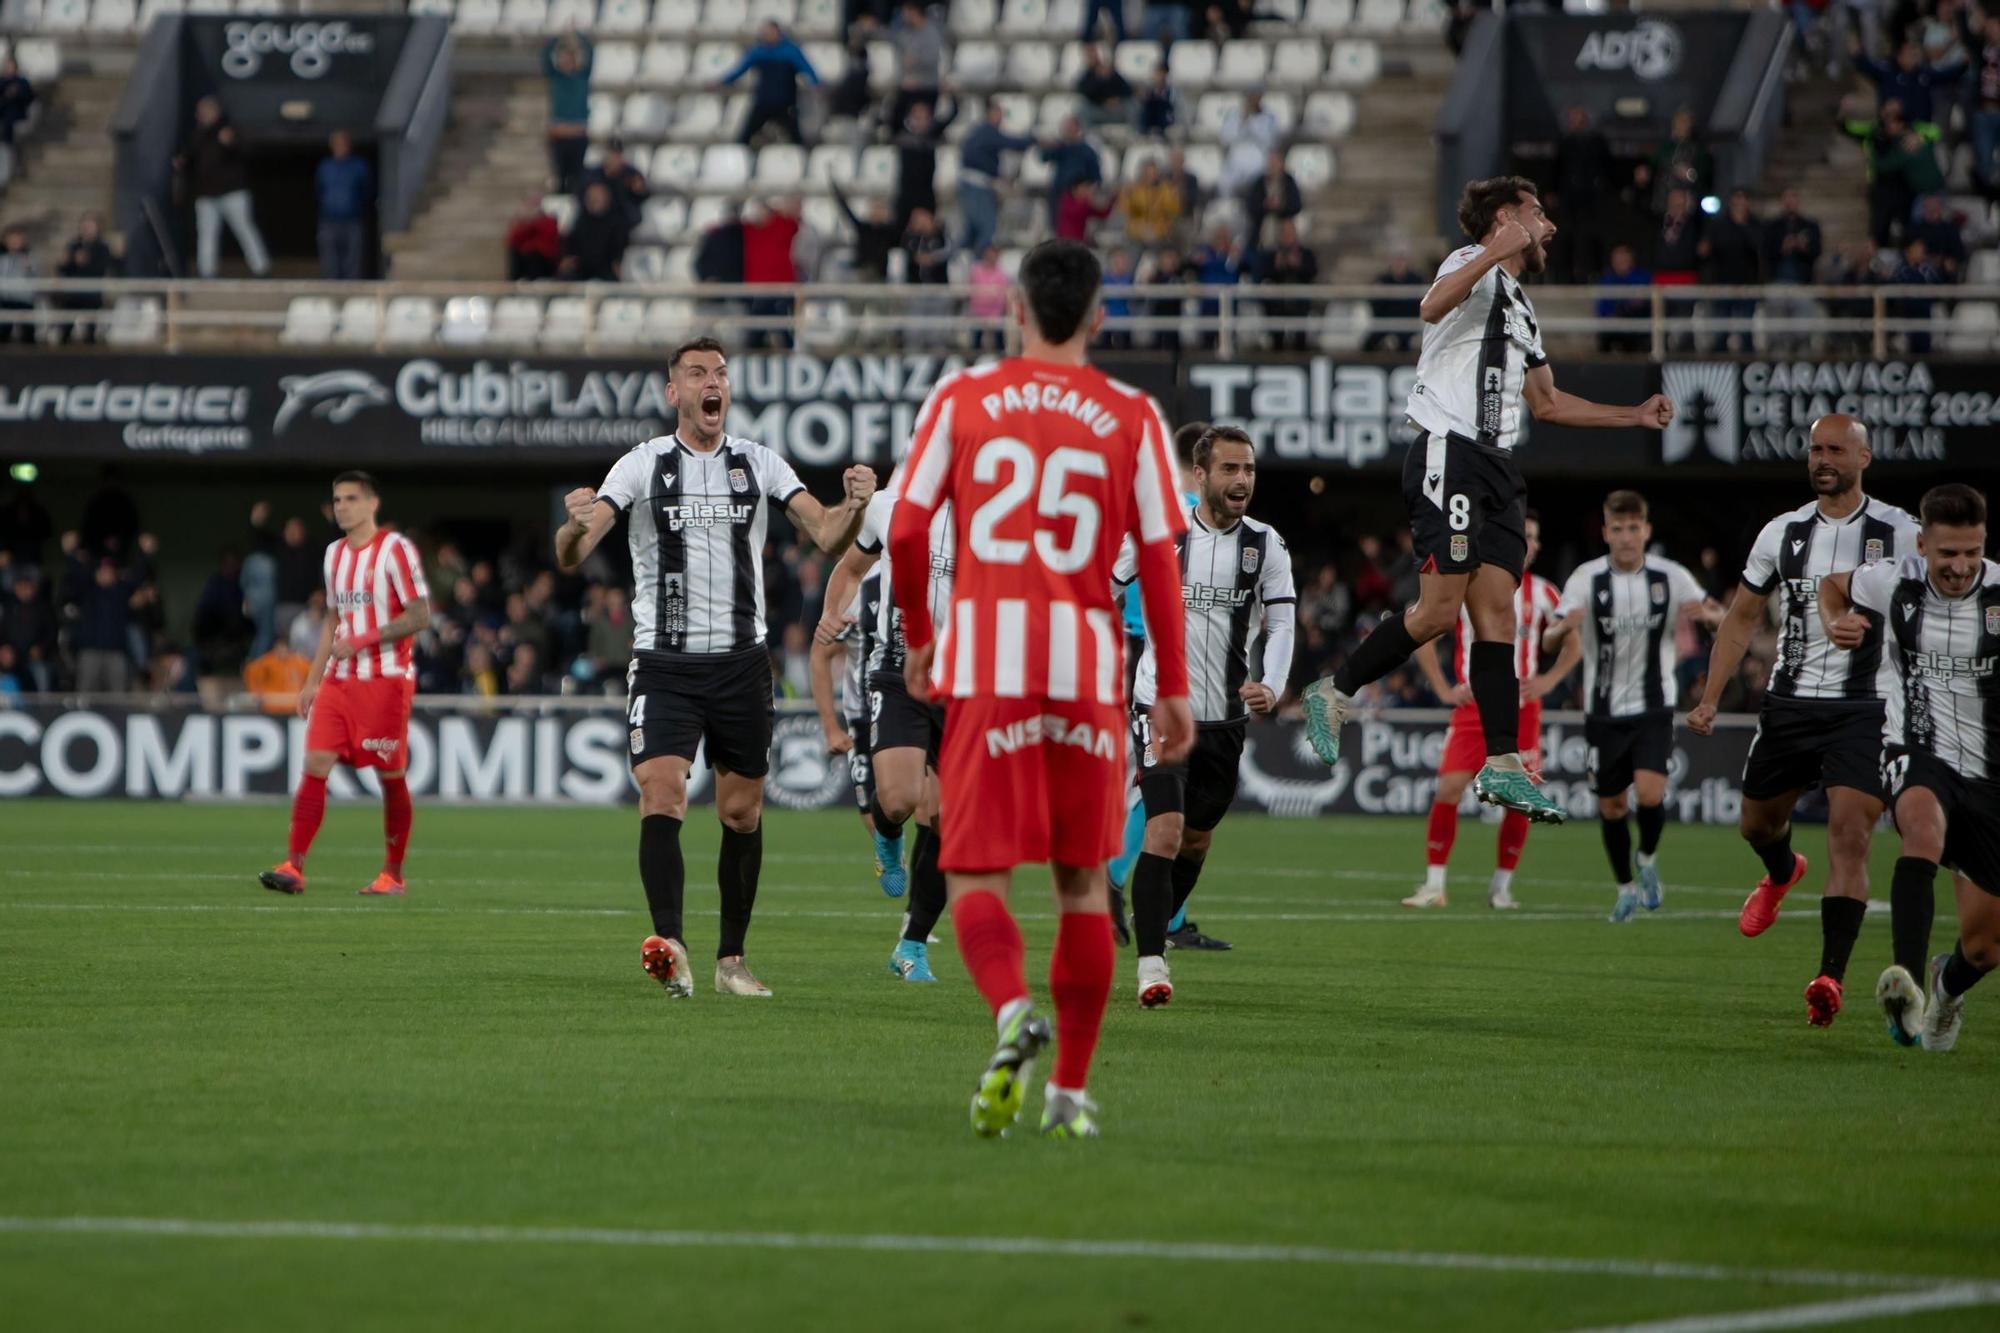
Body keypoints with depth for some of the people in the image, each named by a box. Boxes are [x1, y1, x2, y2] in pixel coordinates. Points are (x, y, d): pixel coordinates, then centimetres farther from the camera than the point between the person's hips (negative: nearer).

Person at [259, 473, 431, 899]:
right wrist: (313, 680, 17)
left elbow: (420, 616, -11)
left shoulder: (395, 549, -7)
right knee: (315, 763, -7)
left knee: (391, 776, 1)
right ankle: (294, 867, -11)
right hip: (340, 680, 6)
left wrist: (362, 640, -17)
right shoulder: (335, 553, 15)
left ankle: (393, 875, 10)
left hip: (386, 680, -6)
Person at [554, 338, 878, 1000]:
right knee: (660, 792, -19)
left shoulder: (760, 463, 7)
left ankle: (731, 959, 14)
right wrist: (576, 527, -32)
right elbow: (570, 558, -7)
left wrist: (854, 506, -21)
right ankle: (668, 943, -29)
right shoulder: (643, 465, 0)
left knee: (742, 811, 5)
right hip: (664, 664, -2)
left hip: (742, 662, 2)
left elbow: (827, 537, 1)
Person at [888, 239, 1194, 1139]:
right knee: (1083, 881, 12)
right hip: (1087, 669, 1)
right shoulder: (1130, 416, 5)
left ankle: (1012, 1009, -29)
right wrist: (1174, 688, 8)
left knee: (975, 873, 1)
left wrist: (917, 637, 16)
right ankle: (1071, 1091, 12)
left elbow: (907, 529, 2)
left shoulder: (961, 398, 5)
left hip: (985, 661, -1)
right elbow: (1159, 558, 3)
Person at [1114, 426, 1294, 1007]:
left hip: (1227, 716, 4)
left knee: (1197, 840, 15)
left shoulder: (1266, 544, 0)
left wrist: (1271, 687, -21)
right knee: (1165, 831, -19)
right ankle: (1151, 965, -20)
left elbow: (1281, 623, -4)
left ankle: (1153, 929, 40)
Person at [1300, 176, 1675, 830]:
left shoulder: (1520, 309, 27)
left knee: (1497, 611, -1)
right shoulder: (1475, 267, -2)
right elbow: (1433, 307, -27)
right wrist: (1496, 252, -37)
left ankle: (1502, 764, -5)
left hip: (1497, 468, 9)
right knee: (1440, 610, -15)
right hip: (1450, 453, -9)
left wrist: (1635, 415, 31)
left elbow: (1546, 402, 35)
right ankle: (1335, 693, 3)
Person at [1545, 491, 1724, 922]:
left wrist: (1708, 615, -22)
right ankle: (1625, 887, 29)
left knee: (1650, 793, -19)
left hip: (1653, 708, -1)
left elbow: (1725, 619, 2)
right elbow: (1549, 640, -14)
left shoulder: (1670, 576, -5)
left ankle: (1648, 859, 12)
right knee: (1610, 805, 7)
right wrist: (1562, 628, -38)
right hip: (1604, 711, 1)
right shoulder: (1587, 578, -8)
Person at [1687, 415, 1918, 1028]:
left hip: (1865, 708, -4)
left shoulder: (1899, 534, -2)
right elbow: (1742, 617, 14)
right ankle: (1782, 873, 54)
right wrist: (1709, 699, 7)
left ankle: (1831, 975, -21)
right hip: (1790, 702, 4)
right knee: (1756, 822, 16)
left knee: (1849, 832, -18)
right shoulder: (1783, 533, 7)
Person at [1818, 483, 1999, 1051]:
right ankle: (1906, 987, -52)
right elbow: (1832, 585, 18)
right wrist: (1835, 626, -2)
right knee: (1926, 825, -40)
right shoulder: (1894, 583, -4)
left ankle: (1947, 985, 44)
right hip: (1915, 751, -2)